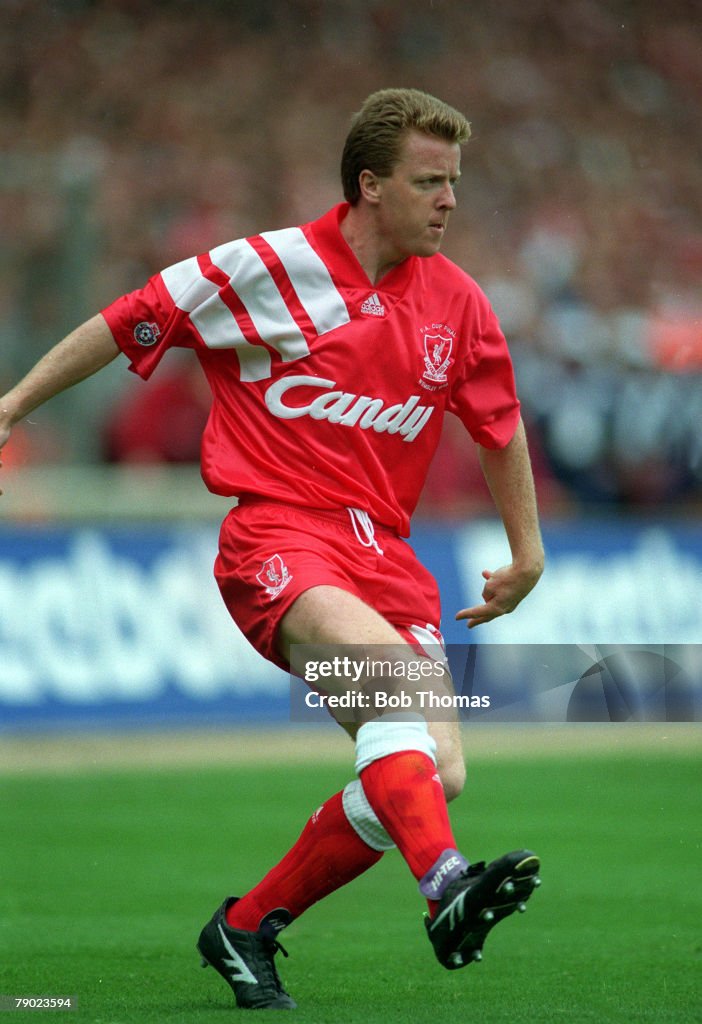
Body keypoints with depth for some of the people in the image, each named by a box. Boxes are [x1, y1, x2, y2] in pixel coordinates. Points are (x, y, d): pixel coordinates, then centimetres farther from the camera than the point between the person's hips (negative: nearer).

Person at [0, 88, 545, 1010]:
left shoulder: (455, 302, 9)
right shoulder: (270, 269, -4)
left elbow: (501, 425, 24)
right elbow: (125, 326, 5)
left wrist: (527, 554, 27)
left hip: (384, 550, 5)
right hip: (276, 537, -5)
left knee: (439, 774, -9)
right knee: (385, 665, -35)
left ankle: (248, 928, 7)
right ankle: (445, 886, -51)